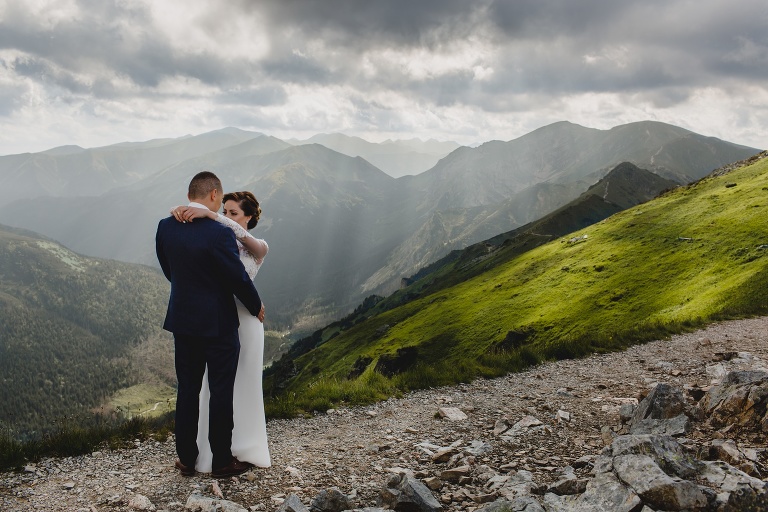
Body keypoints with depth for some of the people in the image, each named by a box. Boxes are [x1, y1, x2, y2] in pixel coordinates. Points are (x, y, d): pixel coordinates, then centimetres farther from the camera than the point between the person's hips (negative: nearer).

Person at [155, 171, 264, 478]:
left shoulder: (165, 227, -2)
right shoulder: (219, 234, -21)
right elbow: (239, 278, -14)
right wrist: (256, 307, 4)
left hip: (182, 320, 6)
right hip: (217, 323, -5)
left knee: (187, 389, 15)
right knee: (221, 392, 6)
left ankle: (186, 459, 24)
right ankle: (222, 461, 16)